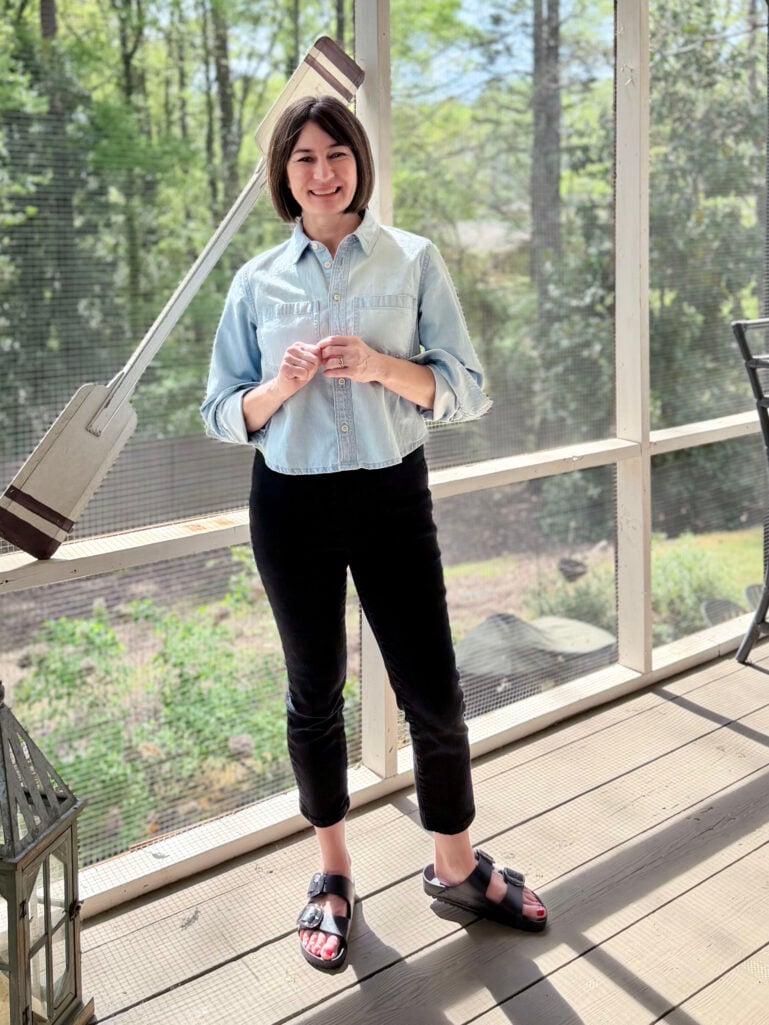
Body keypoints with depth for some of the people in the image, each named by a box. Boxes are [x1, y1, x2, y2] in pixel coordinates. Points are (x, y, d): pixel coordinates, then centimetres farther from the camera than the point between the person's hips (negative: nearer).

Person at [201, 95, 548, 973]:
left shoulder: (414, 261, 0)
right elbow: (222, 415, 5)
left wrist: (379, 366, -20)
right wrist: (280, 385, -15)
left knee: (434, 693, 3)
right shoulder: (256, 283, 4)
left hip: (393, 495, -1)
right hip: (291, 505, 1)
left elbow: (466, 391, -3)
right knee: (314, 694, 12)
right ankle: (332, 874, 31)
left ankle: (456, 867, 27)